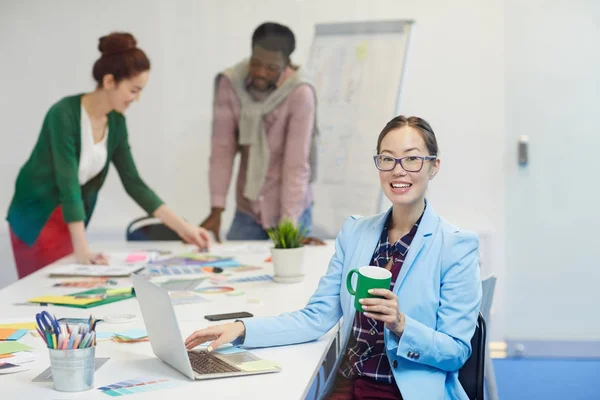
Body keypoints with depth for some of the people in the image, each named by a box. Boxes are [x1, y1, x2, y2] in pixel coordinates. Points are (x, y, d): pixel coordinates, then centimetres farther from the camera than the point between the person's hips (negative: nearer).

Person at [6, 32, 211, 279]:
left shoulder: (116, 122, -3)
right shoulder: (64, 114, -24)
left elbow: (133, 183, 0)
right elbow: (68, 183, -30)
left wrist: (182, 227, -5)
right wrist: (82, 250, -36)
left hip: (71, 222, 6)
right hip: (37, 220, -6)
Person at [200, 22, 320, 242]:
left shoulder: (300, 93, -21)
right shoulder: (229, 83, -11)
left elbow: (297, 164, -21)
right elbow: (222, 149, -8)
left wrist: (288, 224, -23)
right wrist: (216, 209, -12)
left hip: (289, 209, -3)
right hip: (247, 210, 3)